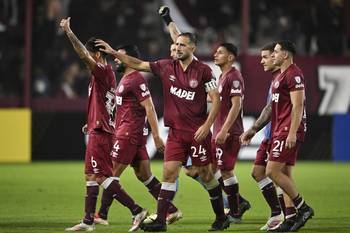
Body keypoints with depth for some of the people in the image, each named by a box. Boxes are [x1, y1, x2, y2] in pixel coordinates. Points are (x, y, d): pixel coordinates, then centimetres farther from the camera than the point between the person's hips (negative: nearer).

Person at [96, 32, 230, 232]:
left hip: (198, 132, -4)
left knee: (205, 173, 4)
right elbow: (138, 64, 10)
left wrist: (206, 126, -15)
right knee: (169, 172, -3)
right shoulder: (167, 67, 5)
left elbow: (216, 100, -7)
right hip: (176, 131, 4)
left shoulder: (203, 71, -8)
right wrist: (114, 53, 4)